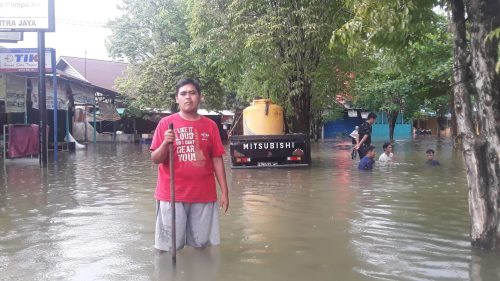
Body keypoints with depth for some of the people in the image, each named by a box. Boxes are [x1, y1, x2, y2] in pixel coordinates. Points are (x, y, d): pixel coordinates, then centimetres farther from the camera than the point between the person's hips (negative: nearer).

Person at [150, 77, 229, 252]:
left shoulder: (210, 126, 5)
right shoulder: (166, 123, -1)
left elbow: (217, 159, 7)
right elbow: (155, 159, -2)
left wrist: (224, 191, 4)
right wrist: (165, 143, -22)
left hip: (204, 195, 2)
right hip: (171, 194, -2)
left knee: (202, 244, 11)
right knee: (168, 247, 3)